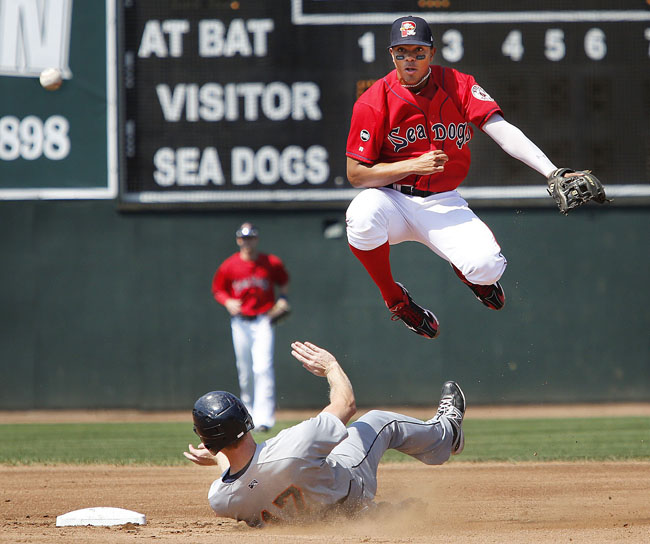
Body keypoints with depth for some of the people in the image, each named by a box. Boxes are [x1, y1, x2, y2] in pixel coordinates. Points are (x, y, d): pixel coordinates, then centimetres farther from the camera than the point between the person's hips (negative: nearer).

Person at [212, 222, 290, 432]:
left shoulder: (271, 263, 0)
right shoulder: (229, 266, 0)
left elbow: (284, 282, 17)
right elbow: (218, 289, 11)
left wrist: (283, 299, 0)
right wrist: (228, 302, -9)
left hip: (263, 322, -2)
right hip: (240, 322, 2)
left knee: (263, 368, -16)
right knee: (245, 372, 8)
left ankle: (264, 418, -20)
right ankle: (249, 412, 28)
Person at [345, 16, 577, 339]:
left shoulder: (458, 86, -3)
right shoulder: (374, 102, -8)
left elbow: (502, 131, -17)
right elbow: (356, 175, -9)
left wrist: (553, 173, -32)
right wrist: (414, 166, -22)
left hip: (442, 204, 1)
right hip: (391, 199, -1)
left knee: (487, 266, -26)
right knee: (362, 218, -38)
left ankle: (468, 269, 19)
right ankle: (394, 299, -6)